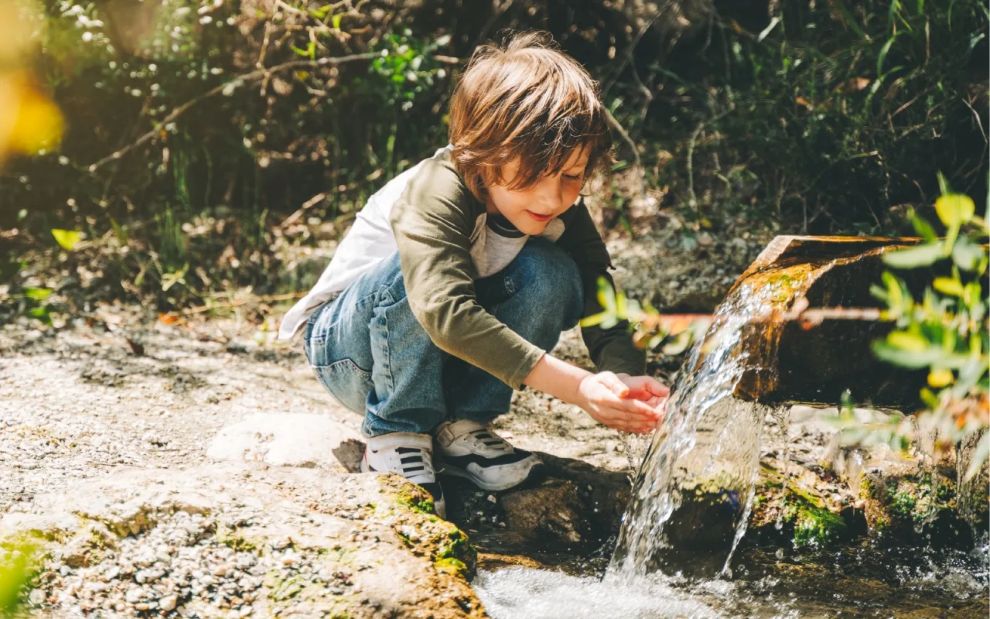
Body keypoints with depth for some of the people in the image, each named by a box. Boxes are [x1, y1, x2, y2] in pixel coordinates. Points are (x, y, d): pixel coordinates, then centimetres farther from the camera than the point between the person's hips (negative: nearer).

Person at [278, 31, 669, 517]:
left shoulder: (562, 211, -14)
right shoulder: (435, 192, -33)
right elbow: (447, 312, -47)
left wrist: (628, 377, -44)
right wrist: (576, 387, -53)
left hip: (450, 362, 5)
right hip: (347, 347, -5)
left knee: (553, 275, -20)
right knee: (416, 271, -37)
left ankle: (461, 426, -9)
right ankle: (393, 435, -17)